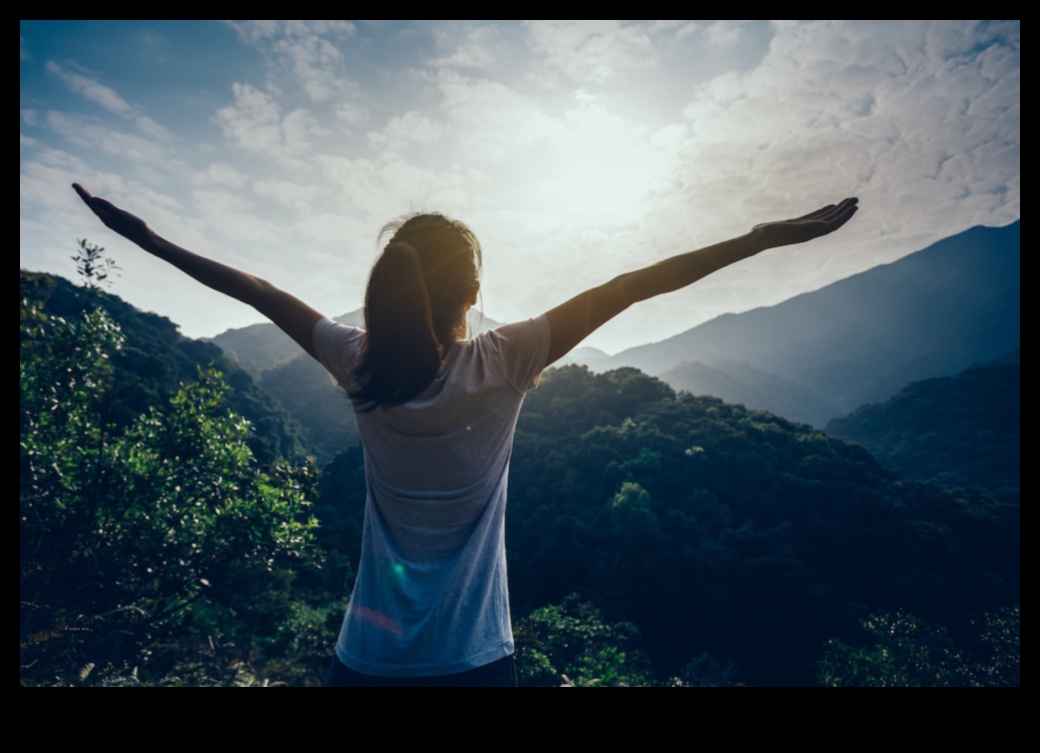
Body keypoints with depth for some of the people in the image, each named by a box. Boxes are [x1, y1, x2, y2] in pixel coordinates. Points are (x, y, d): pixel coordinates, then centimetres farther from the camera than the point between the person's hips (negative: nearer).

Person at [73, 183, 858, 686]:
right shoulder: (502, 366, -18)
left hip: (369, 653, 2)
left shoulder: (361, 368, -11)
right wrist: (767, 236, -10)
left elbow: (259, 291, 1)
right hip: (472, 654, -2)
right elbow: (628, 288, -16)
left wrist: (146, 237, 16)